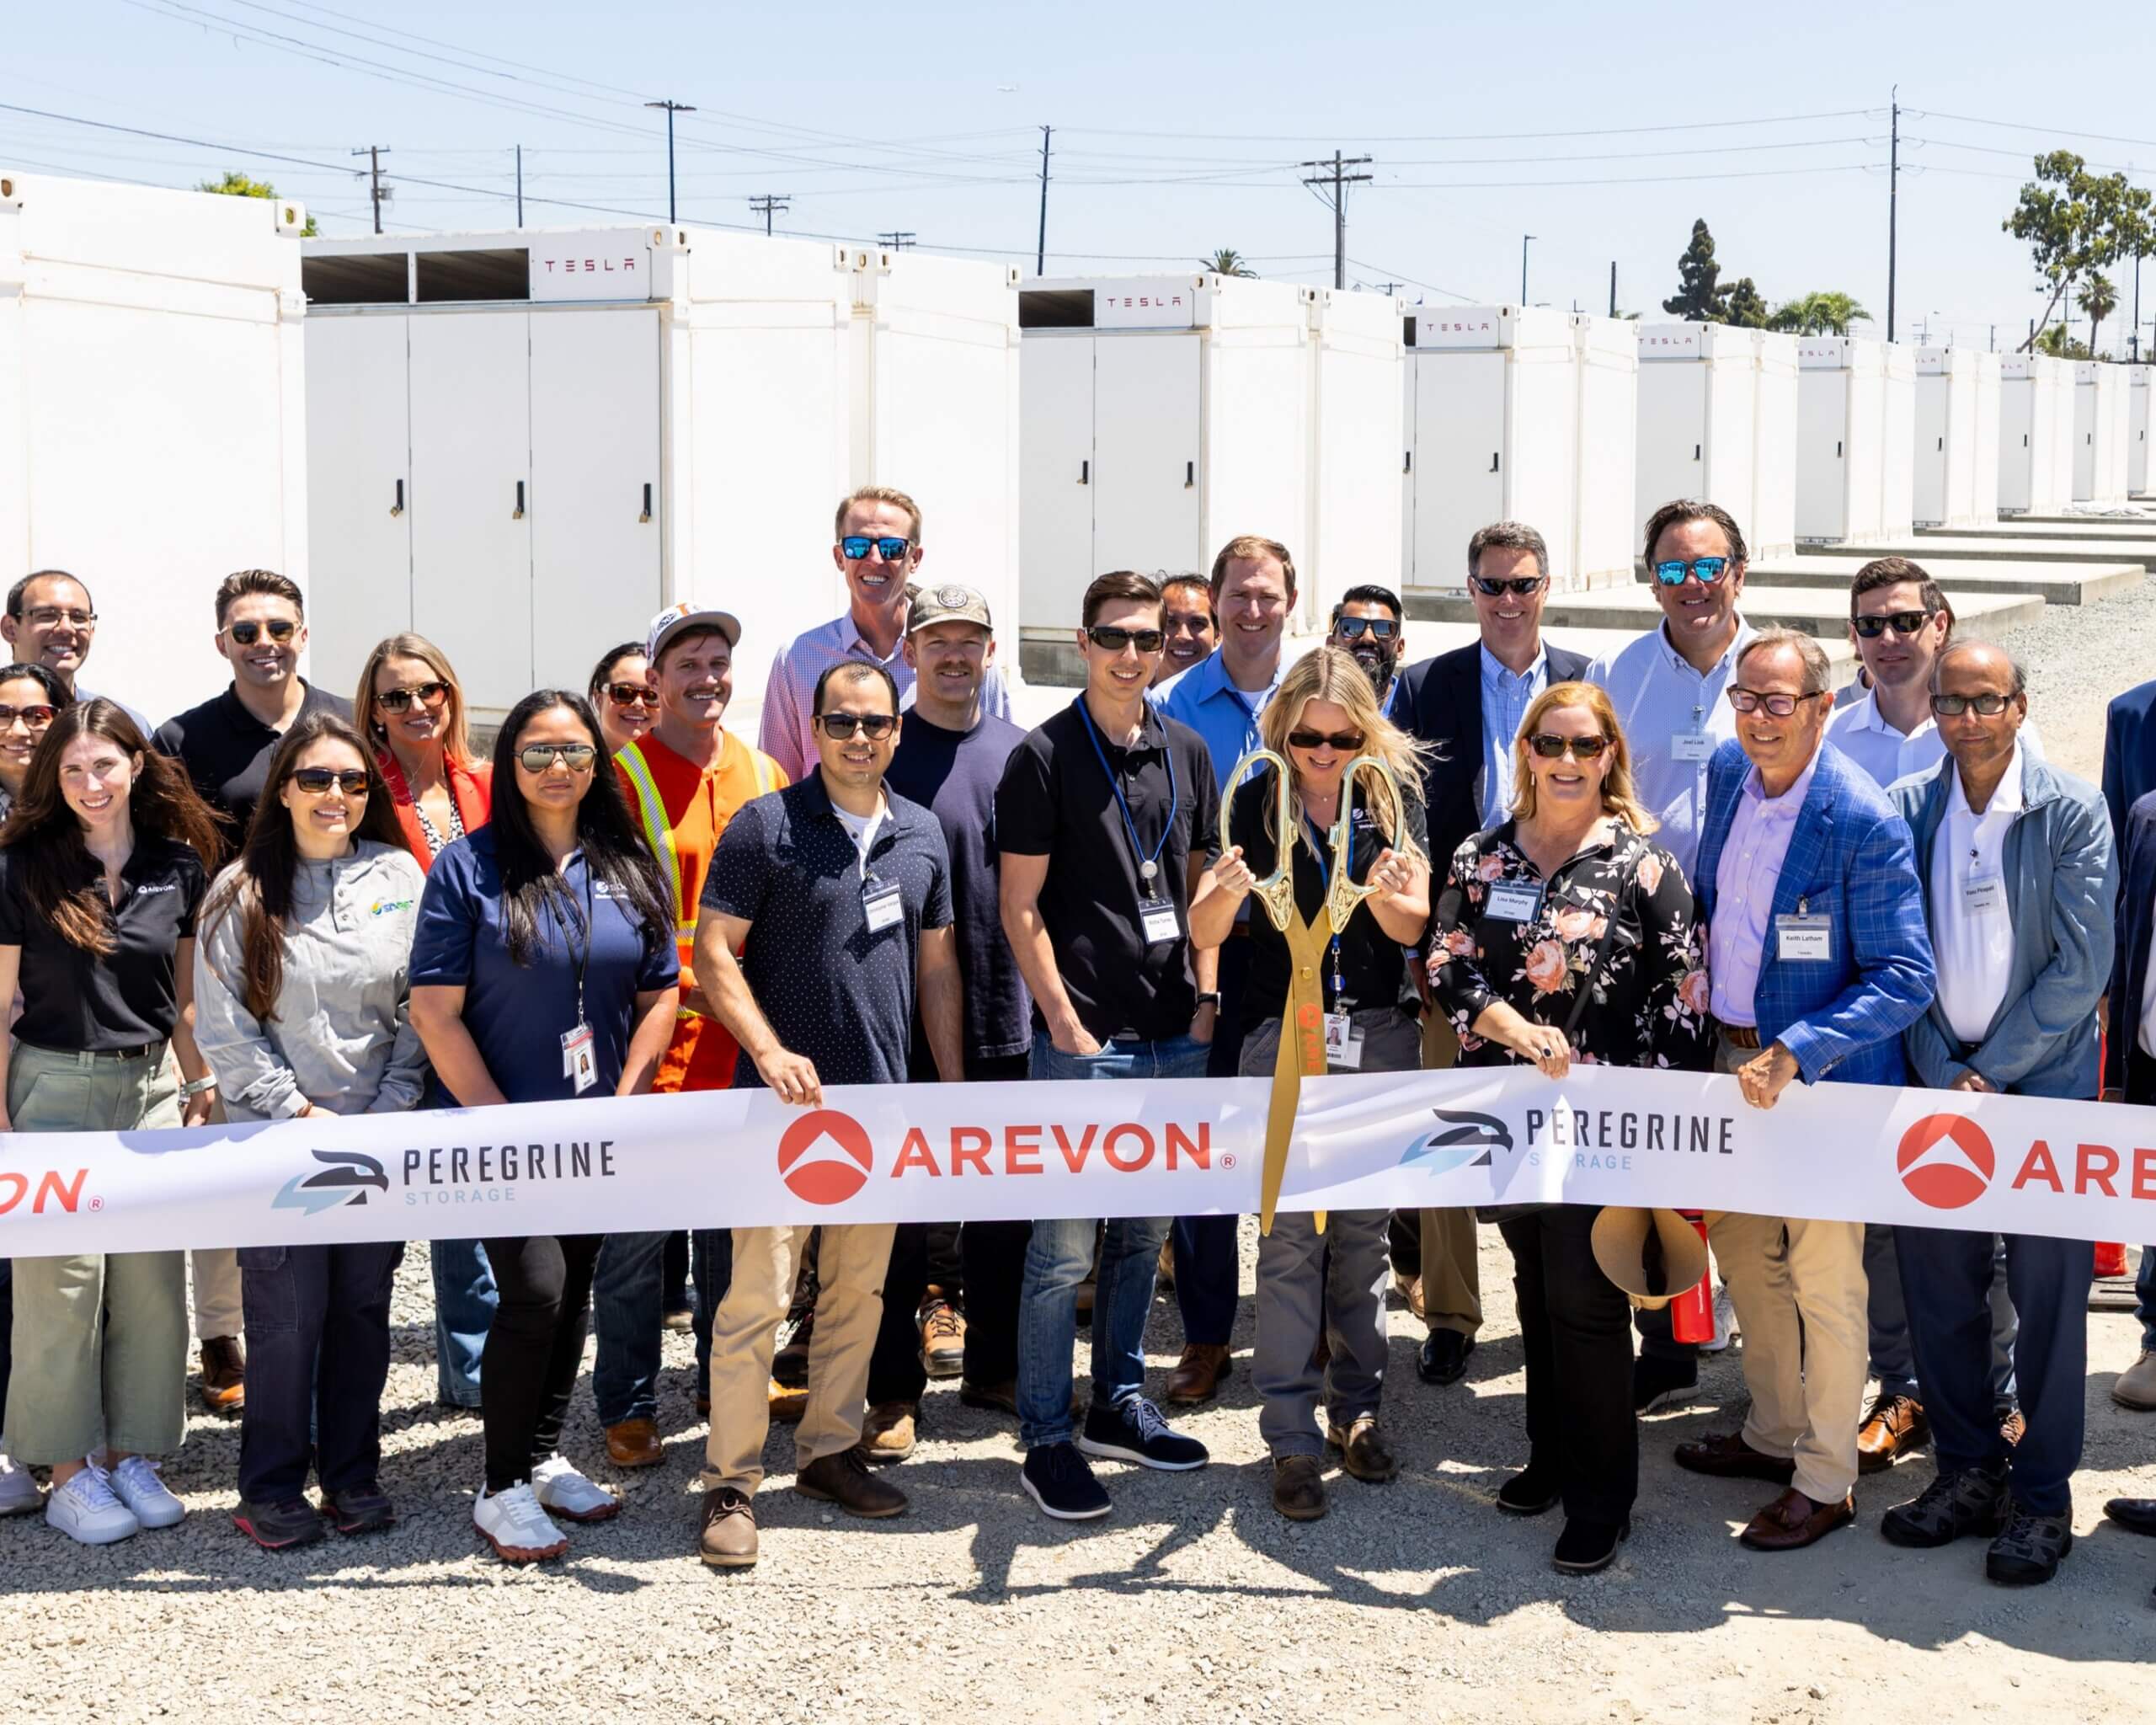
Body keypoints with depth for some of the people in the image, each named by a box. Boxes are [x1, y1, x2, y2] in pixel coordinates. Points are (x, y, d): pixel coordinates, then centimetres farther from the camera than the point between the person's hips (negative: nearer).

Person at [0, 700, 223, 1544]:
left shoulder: (180, 865, 3)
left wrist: (201, 1082, 10)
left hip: (152, 1087, 3)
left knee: (151, 1277, 5)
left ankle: (129, 1453, 18)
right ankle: (68, 1472, 10)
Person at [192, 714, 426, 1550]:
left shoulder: (399, 877, 4)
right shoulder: (242, 891, -2)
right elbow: (224, 1029, -4)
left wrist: (391, 1108, -5)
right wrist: (301, 1112, -9)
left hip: (379, 1135, 2)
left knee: (364, 1306, 7)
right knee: (287, 1313, -3)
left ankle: (352, 1474, 20)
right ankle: (273, 1489, 11)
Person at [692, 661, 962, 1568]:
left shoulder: (923, 833, 10)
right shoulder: (765, 826, -5)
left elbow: (937, 965, 16)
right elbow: (714, 954, -8)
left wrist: (955, 1086, 12)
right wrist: (769, 1051, -20)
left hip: (883, 1096, 5)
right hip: (785, 1096, -5)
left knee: (859, 1290, 12)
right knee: (757, 1295, -7)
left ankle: (829, 1451, 26)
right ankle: (732, 1483, 1)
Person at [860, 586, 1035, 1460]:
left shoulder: (1020, 751, 8)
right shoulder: (880, 753, -4)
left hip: (1008, 1018, 4)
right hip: (907, 1023, -4)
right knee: (902, 1208, 3)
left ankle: (993, 1365, 28)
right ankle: (894, 1389, 12)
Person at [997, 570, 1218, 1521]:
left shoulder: (1186, 750, 10)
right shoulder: (1043, 757, -5)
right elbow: (1020, 907, -6)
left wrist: (1205, 995, 6)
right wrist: (1065, 1023, -12)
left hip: (1175, 1036, 6)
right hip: (1083, 1036, -6)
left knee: (1144, 1234, 15)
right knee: (1065, 1247, -3)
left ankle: (1118, 1405, 28)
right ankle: (1047, 1442, 6)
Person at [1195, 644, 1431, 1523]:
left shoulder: (1393, 799, 3)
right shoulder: (1256, 802, 0)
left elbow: (1415, 925, -2)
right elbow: (1203, 933, -5)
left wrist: (1386, 894, -25)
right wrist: (1225, 894, -28)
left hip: (1381, 1036, 2)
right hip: (1283, 1032, -2)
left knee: (1365, 1230, 8)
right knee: (1290, 1233, -5)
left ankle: (1355, 1408, 22)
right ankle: (1292, 1435, 0)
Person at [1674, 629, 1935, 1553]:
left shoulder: (1865, 824, -22)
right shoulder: (1728, 772, 0)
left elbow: (1907, 980, -21)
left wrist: (1794, 1053, -27)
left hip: (1821, 1076, -7)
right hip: (1732, 1059, 8)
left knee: (1823, 1280, 1)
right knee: (1741, 1247, 20)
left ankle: (1825, 1482, 17)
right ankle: (1773, 1432, 39)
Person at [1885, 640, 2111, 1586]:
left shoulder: (2073, 812, -5)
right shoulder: (1905, 809, 4)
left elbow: (2081, 966, -8)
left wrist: (1991, 1071, -10)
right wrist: (1944, 1075, -5)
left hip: (2045, 1079, -3)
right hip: (1939, 1078, 3)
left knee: (2048, 1287, 0)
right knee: (1937, 1278, 7)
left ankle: (2040, 1493, 12)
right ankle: (1966, 1470, 22)